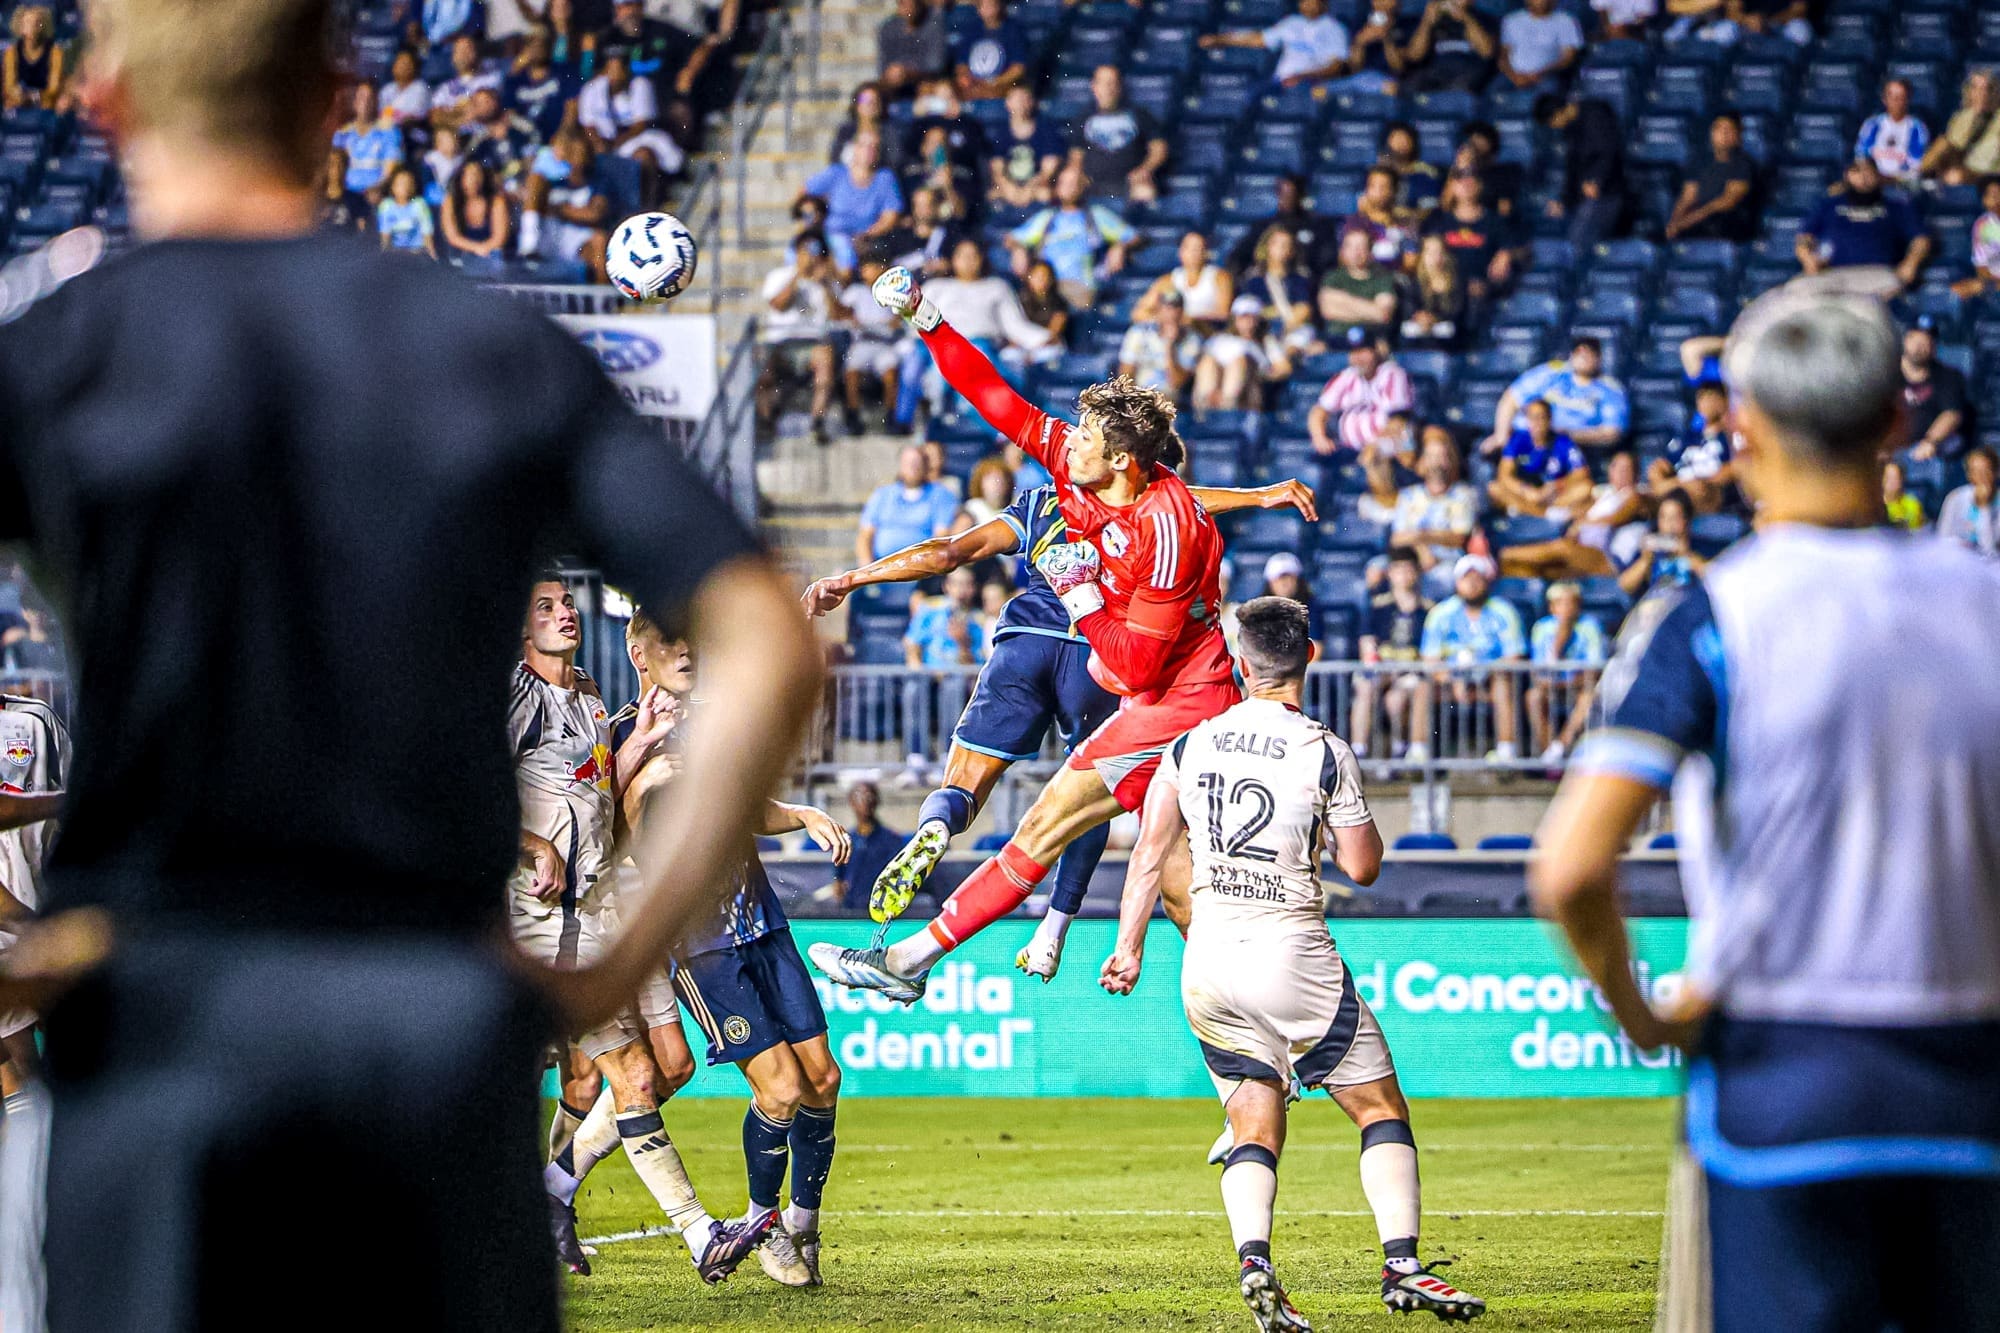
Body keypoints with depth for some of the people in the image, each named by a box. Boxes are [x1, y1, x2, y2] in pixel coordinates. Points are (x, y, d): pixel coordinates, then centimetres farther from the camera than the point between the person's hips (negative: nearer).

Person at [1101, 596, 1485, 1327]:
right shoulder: (1325, 754, -9)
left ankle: (1253, 1262, -14)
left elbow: (1150, 853, 6)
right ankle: (1401, 1265, -4)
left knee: (1254, 1128, 9)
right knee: (1381, 1107, 7)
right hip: (1290, 956, -4)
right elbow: (1361, 865, -3)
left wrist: (1130, 946, 14)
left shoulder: (1189, 747, 4)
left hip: (1208, 965, 4)